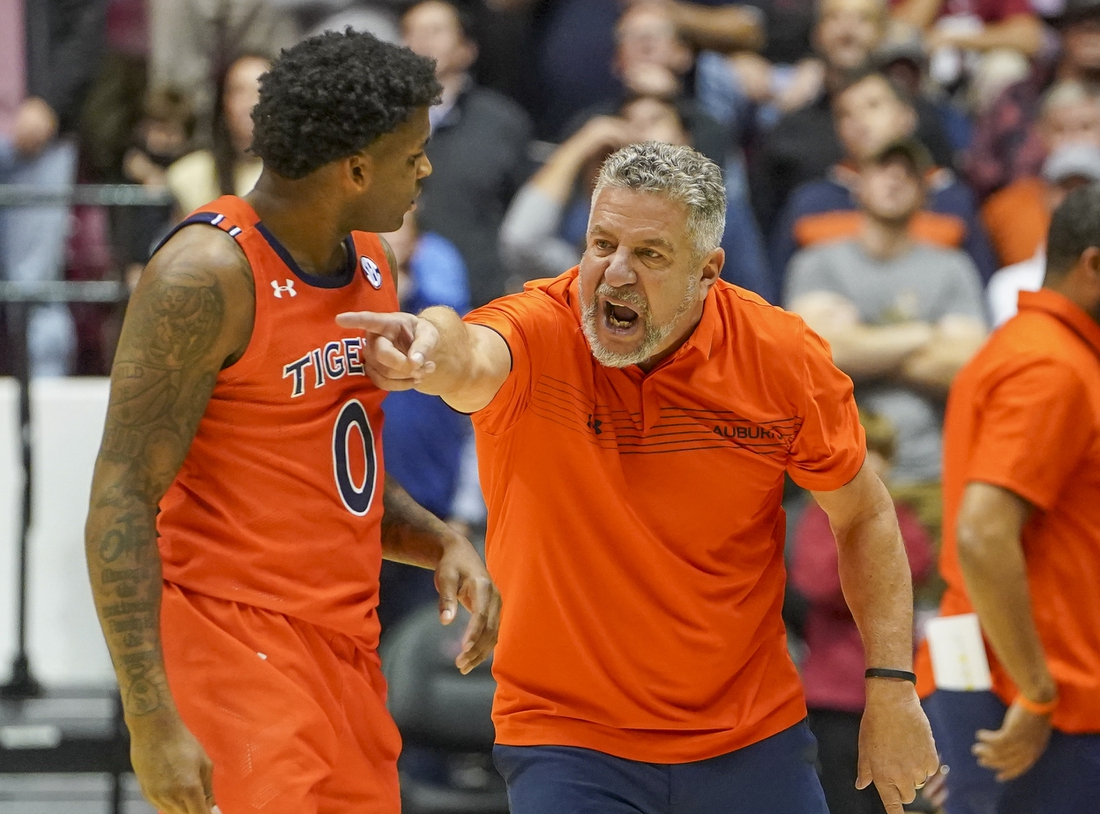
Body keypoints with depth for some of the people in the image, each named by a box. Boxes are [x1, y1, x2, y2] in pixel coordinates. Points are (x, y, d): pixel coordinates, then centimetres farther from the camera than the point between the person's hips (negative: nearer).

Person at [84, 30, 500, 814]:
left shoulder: (371, 265, 12)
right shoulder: (208, 274, -15)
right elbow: (121, 504, -17)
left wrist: (444, 543, 3)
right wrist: (151, 721, -23)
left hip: (347, 653, 8)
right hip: (236, 647, -8)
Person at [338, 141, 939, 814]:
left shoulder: (782, 355, -8)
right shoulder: (538, 335, -16)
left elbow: (863, 516, 5)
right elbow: (473, 362, -41)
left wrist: (892, 687, -1)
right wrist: (435, 344, -65)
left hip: (753, 738, 3)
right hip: (568, 739, -2)